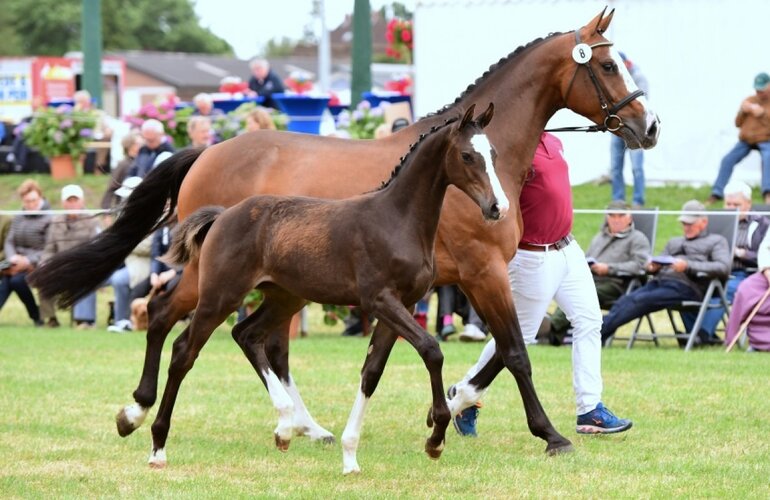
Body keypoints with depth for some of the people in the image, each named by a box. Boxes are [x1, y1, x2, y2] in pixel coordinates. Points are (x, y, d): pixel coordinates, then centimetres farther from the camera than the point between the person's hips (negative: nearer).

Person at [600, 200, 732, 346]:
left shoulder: (716, 241, 16)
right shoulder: (674, 242, 36)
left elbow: (723, 268, -3)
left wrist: (688, 266, -14)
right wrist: (653, 267, 1)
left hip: (686, 286, -6)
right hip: (659, 281, 6)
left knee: (638, 301, -28)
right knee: (624, 301, -25)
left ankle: (600, 331, -37)